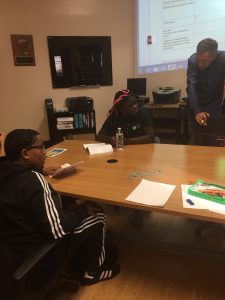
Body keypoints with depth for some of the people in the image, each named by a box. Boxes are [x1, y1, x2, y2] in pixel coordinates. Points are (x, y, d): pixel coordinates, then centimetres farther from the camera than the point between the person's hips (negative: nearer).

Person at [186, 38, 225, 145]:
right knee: (195, 139, 5)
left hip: (214, 104, -1)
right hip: (195, 104, 1)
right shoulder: (192, 60, -19)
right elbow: (191, 87, -25)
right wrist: (197, 111, -37)